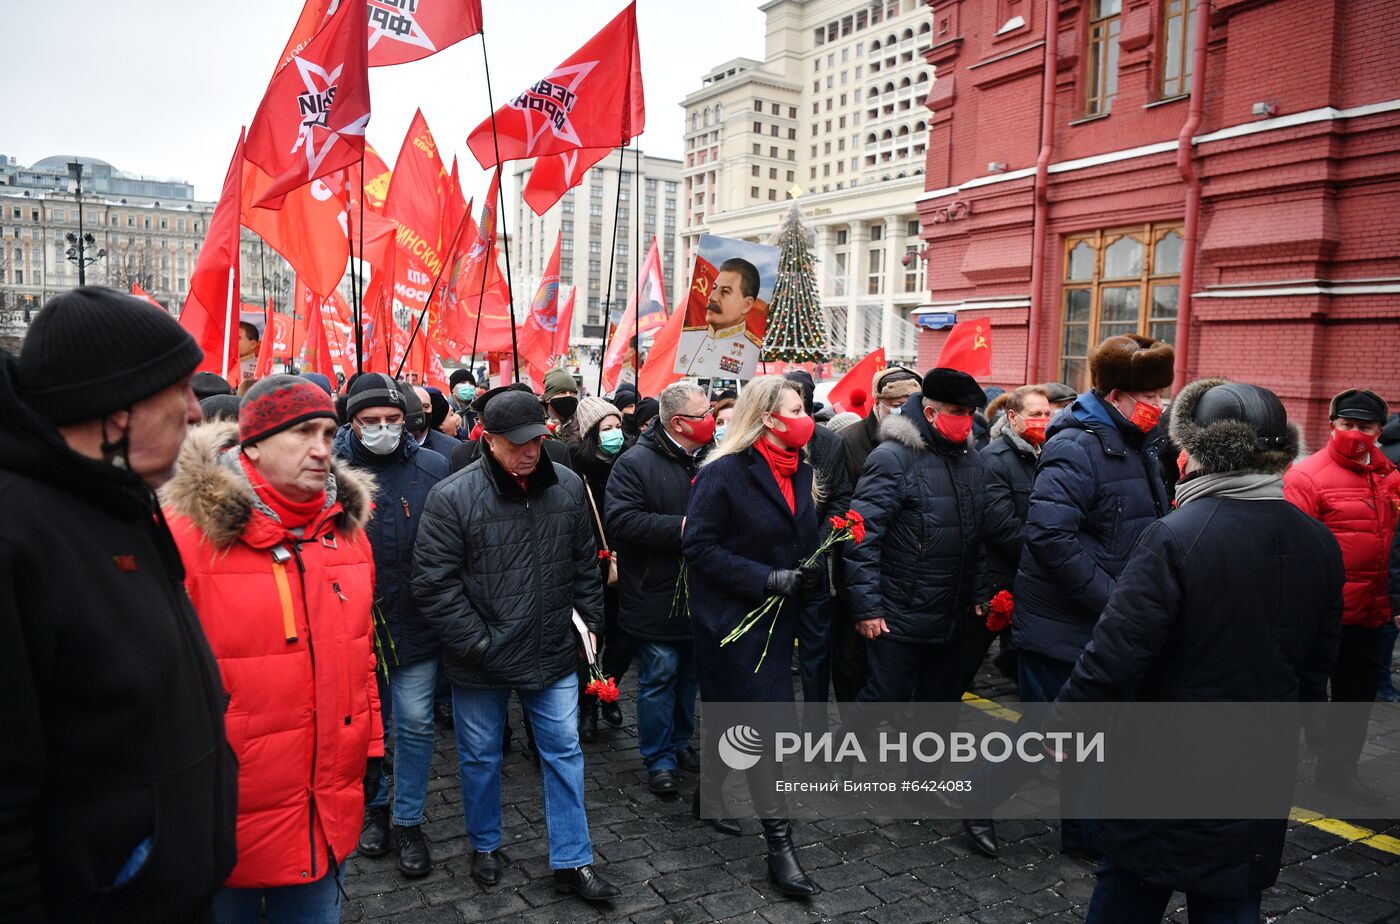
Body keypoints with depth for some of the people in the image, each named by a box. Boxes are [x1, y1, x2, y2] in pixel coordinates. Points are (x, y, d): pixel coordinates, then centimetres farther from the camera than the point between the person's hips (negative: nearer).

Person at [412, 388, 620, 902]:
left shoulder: (567, 487, -2)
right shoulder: (453, 497, -15)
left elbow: (585, 566, 10)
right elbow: (434, 582, -15)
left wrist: (590, 623, 7)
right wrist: (476, 643, -15)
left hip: (553, 656, 3)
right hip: (480, 663, -3)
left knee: (564, 753, 10)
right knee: (481, 758, 16)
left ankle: (572, 862, 25)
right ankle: (485, 846, 40)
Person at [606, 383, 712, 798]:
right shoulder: (637, 463, -13)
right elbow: (621, 520, -22)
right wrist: (681, 527, -25)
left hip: (699, 594, 6)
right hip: (657, 596, -6)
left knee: (690, 674, 18)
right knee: (659, 677, 4)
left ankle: (679, 743, 35)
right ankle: (659, 759, 18)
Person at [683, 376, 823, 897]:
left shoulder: (800, 473, 7)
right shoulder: (723, 473, -16)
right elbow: (699, 546, -18)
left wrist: (809, 574, -1)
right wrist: (767, 579, -22)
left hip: (777, 616, 8)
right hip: (731, 616, -7)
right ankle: (779, 842, 4)